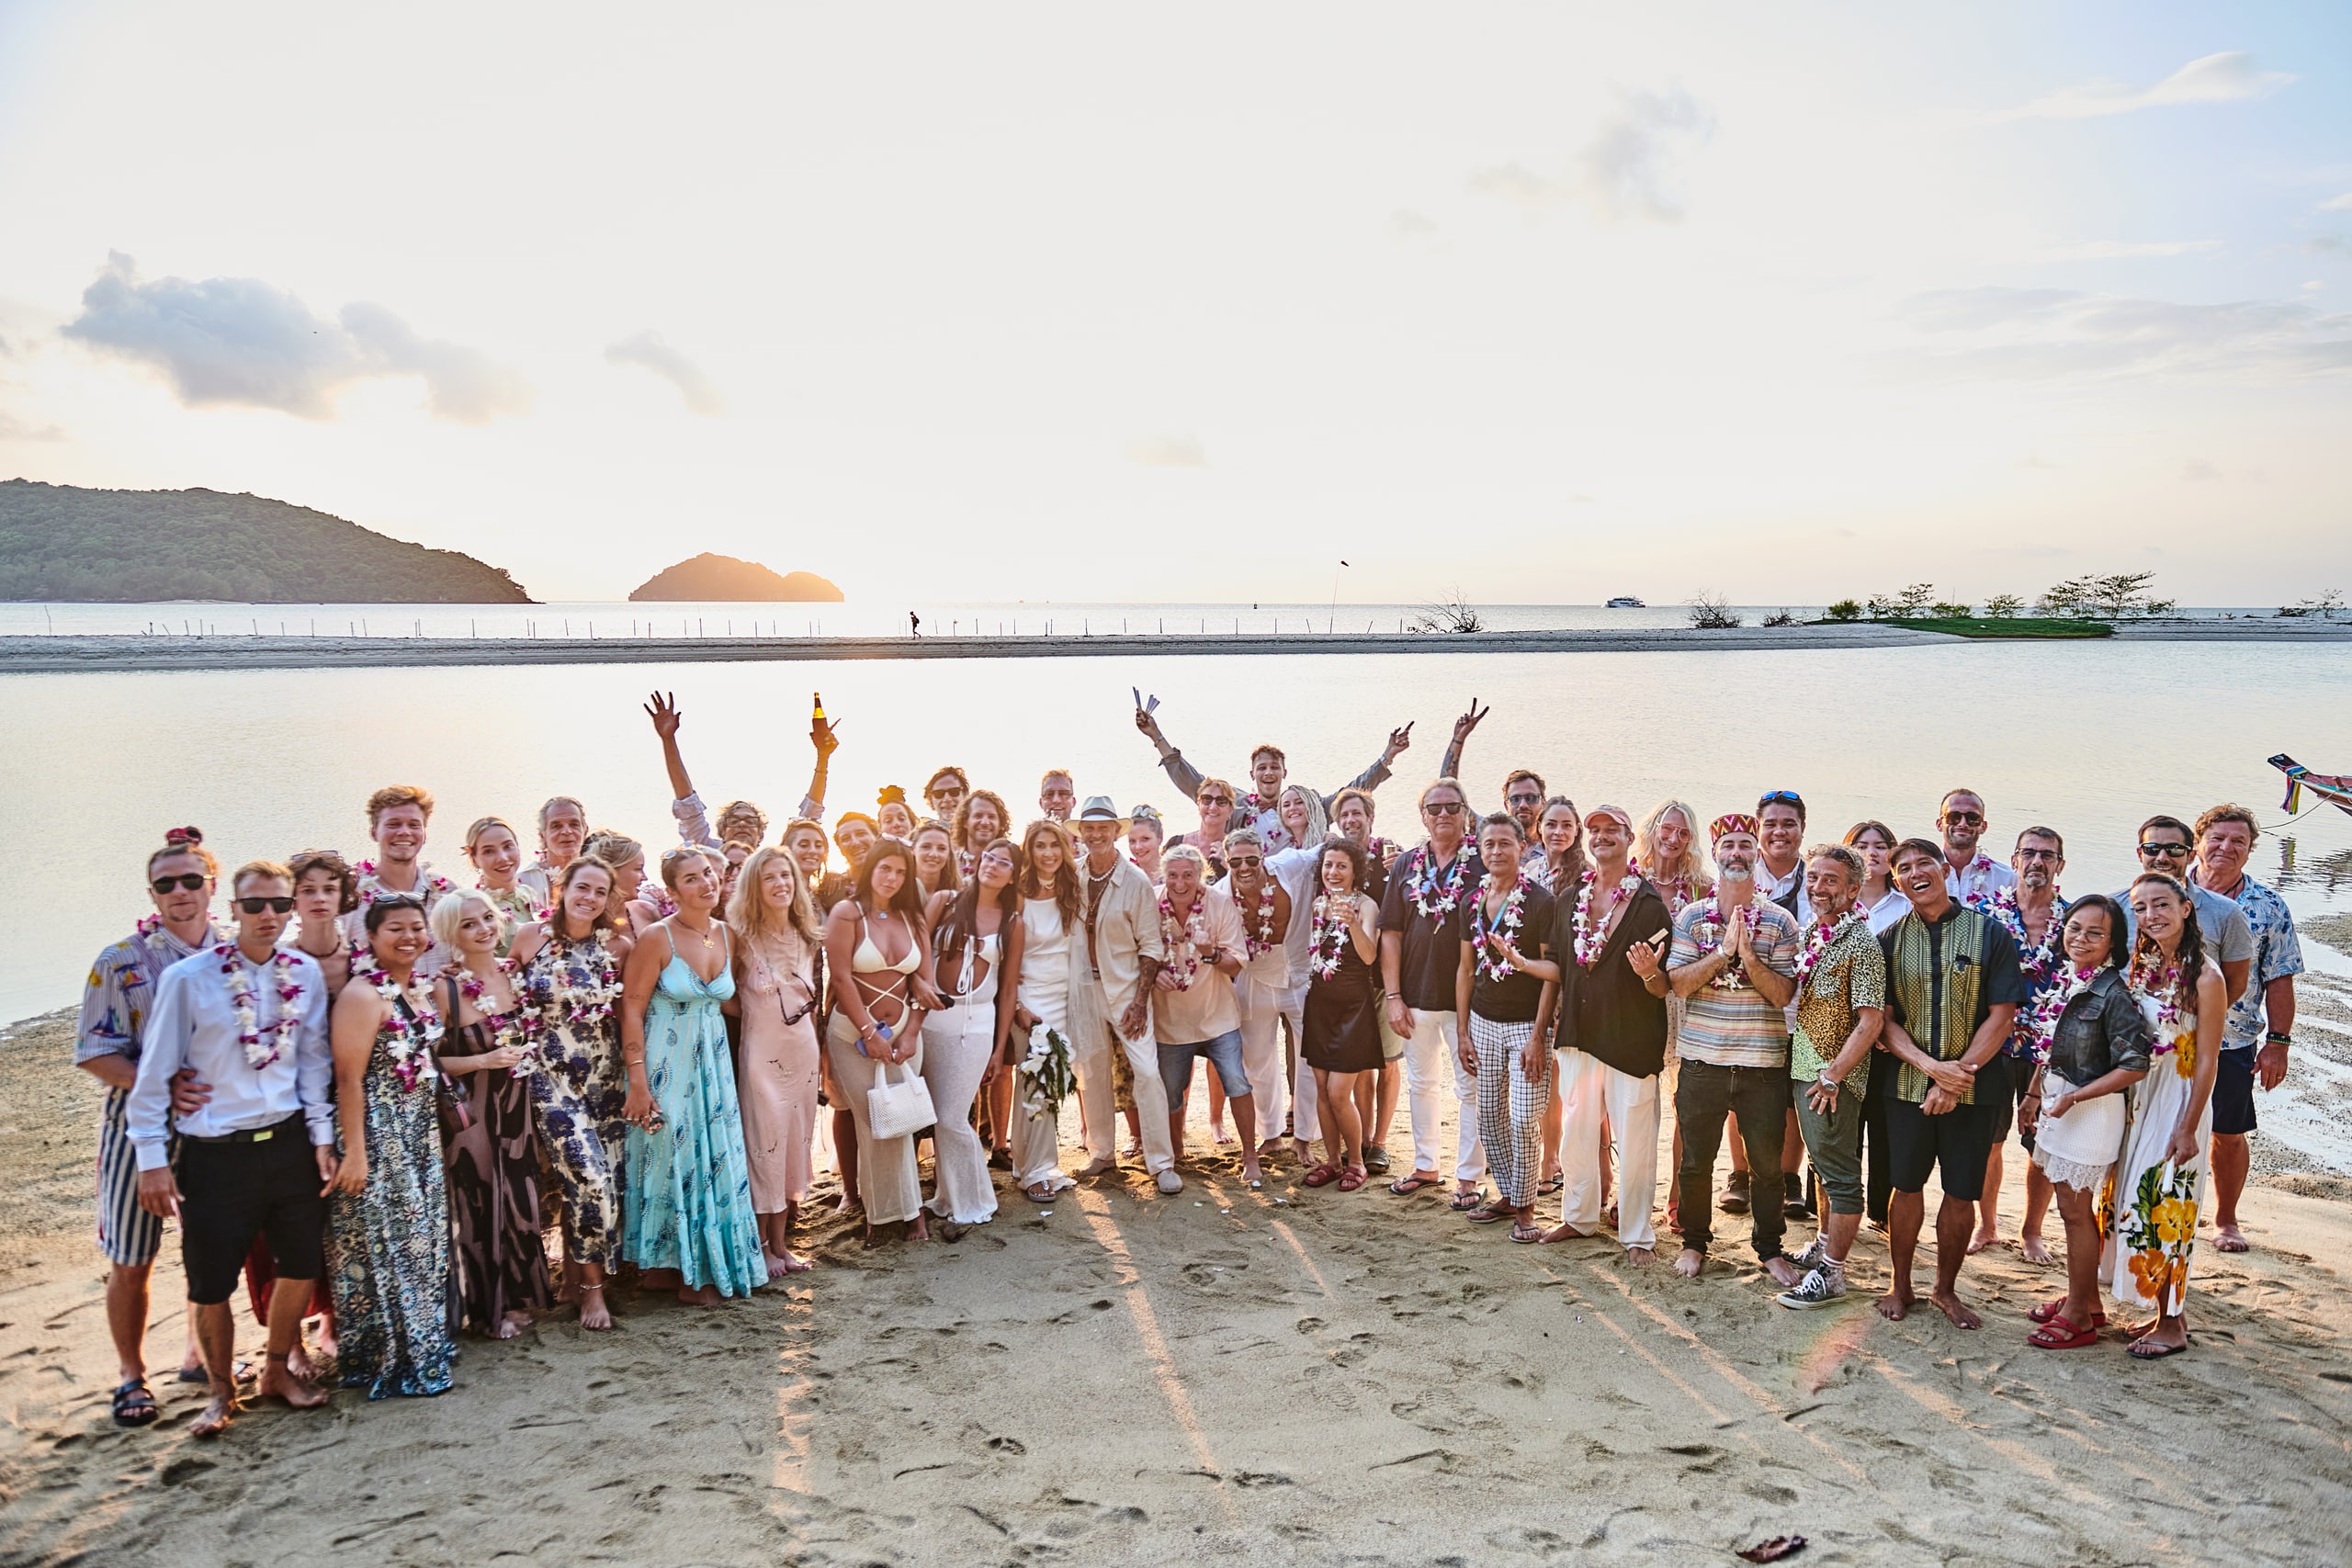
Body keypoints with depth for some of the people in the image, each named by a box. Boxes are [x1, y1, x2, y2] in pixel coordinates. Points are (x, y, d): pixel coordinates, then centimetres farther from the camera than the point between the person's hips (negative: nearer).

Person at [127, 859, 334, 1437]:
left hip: (289, 1144, 3)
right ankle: (221, 1391, 29)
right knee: (211, 1283, 6)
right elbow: (155, 1071, -6)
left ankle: (278, 1370, 35)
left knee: (302, 1265, 12)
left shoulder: (305, 974, 2)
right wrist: (153, 1159, -6)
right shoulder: (187, 977, -9)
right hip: (215, 1152, -3)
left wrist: (322, 1136, 6)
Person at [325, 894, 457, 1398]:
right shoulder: (362, 995, -16)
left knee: (422, 1239, 16)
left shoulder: (423, 988, 8)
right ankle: (388, 1360, 13)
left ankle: (423, 1344, 29)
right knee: (383, 1244, 1)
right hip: (379, 1135, -8)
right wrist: (354, 1152, -21)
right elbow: (348, 1079, -19)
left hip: (422, 1135, 9)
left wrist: (450, 1106, 13)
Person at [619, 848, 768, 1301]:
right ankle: (684, 1271, 19)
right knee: (673, 1162, 4)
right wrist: (637, 1081, -17)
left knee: (717, 1162, 10)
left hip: (713, 1060, 6)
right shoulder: (657, 937, -14)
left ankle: (711, 1264, 25)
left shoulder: (726, 935, 3)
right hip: (666, 1064, -5)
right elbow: (631, 1010, -14)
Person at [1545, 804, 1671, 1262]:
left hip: (1632, 1039, -5)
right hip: (1579, 1034, 5)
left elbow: (1665, 987, -6)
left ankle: (1636, 1234, 14)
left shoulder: (1651, 903, -7)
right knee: (1576, 1133, 14)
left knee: (1634, 1141, 1)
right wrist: (1556, 1021, 10)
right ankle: (1579, 1216, 31)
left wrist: (1650, 973, -28)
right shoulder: (1568, 899, 8)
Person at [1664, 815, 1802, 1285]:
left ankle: (1770, 1248, 25)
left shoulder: (1780, 922, 0)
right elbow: (1678, 982, -7)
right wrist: (1724, 950, -17)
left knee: (1767, 1164, 9)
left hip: (1763, 1063, 0)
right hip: (1702, 1060, 1)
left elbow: (1783, 995, -6)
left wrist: (1749, 956, -20)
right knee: (1696, 1160, 10)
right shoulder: (1691, 916, 2)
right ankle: (1695, 1242, 27)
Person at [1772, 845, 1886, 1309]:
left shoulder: (1861, 943, -15)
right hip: (1802, 1068, 8)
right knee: (1822, 1166, 20)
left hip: (1833, 1078, -8)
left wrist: (1832, 1075, -18)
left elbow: (1871, 1021, -18)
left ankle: (1831, 1272, 7)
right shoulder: (1809, 933, 9)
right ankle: (1823, 1245, 34)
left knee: (1839, 1173, 0)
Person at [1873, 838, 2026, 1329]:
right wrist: (1932, 1066, -16)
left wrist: (1957, 1074, -14)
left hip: (1975, 1087, -1)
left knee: (1962, 1194, 6)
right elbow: (1885, 1019, 0)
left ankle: (1946, 1289, 24)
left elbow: (2001, 1015, -6)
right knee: (1907, 1186, 8)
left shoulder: (1989, 933, -2)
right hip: (1908, 1085, 1)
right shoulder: (1891, 939, 4)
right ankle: (1901, 1287, 24)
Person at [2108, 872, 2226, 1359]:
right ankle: (2165, 1312, 25)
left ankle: (2172, 1326, 12)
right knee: (2137, 1205, 12)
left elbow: (2206, 1062, -14)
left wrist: (2188, 1128, -15)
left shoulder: (2204, 978, -15)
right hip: (2138, 1097, 7)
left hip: (2178, 1101, -7)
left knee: (2163, 1209, -2)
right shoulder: (2141, 966, 5)